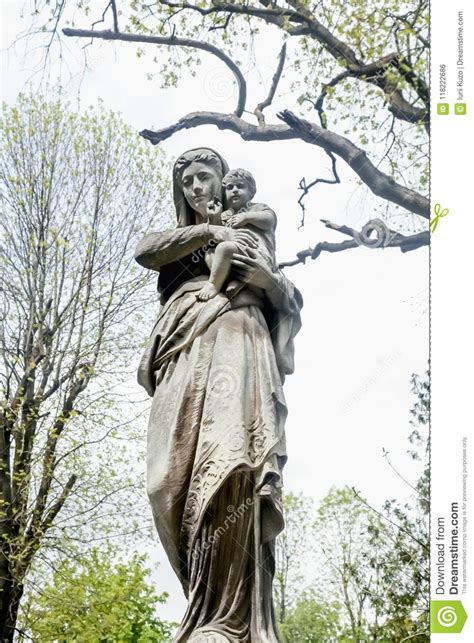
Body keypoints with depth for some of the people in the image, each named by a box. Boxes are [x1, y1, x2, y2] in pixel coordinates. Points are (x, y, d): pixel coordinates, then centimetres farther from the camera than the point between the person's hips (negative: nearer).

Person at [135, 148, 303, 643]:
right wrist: (209, 231, 4)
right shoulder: (180, 237, 34)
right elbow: (144, 251, 10)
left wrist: (267, 277, 0)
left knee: (230, 460, -27)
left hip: (235, 338, -3)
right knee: (177, 475, -18)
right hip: (185, 351, 3)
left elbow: (290, 300, 21)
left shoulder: (253, 233, 29)